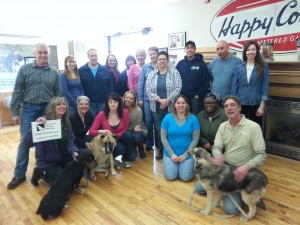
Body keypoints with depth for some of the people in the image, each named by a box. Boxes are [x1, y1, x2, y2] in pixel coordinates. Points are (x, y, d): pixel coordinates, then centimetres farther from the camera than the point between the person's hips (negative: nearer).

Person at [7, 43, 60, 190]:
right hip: (29, 109, -1)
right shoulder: (25, 69, 2)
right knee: (24, 142, 1)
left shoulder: (54, 73, 7)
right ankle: (19, 175, 14)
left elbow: (58, 94, 9)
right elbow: (17, 92, 0)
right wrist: (15, 112, -5)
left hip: (48, 110, 2)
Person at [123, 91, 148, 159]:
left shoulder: (138, 110, -19)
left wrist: (137, 127, -35)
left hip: (139, 130, -1)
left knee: (137, 136, -35)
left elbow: (138, 124, -12)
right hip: (127, 131, 2)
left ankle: (141, 149, 0)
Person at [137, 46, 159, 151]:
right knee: (148, 121, 3)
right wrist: (140, 99, -1)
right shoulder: (145, 67, 4)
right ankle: (149, 143, 18)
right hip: (147, 98, 1)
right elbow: (140, 83, 3)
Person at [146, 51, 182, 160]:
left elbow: (177, 89, -9)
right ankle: (161, 150, 27)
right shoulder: (152, 74, 6)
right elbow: (148, 90, -2)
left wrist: (167, 100, -16)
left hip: (171, 106, -2)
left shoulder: (174, 72, -1)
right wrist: (160, 100, -14)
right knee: (159, 129, 11)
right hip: (156, 107, 3)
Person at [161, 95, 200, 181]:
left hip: (187, 154, 0)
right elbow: (163, 138, -3)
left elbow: (195, 139, -4)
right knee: (170, 176, -13)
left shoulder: (193, 118, -5)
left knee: (186, 177, -14)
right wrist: (172, 154, -10)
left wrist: (185, 155, -10)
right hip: (170, 153, 1)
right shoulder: (168, 118, -4)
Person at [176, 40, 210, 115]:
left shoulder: (201, 63, -1)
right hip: (182, 97, 3)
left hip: (195, 98, -2)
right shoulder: (180, 63, 6)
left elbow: (206, 81, -4)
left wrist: (199, 95, -9)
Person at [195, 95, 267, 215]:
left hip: (242, 171, -5)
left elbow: (261, 155, -16)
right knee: (199, 188, 4)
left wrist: (246, 167, -36)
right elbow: (216, 147, -1)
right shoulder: (223, 126, 1)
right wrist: (218, 156, -27)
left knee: (231, 208, -17)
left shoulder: (253, 127, -16)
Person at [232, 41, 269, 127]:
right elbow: (234, 86, 5)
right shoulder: (239, 67, 5)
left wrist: (262, 106, -8)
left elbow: (265, 87, -3)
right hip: (241, 104, 2)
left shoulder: (263, 67, 0)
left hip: (256, 104, -1)